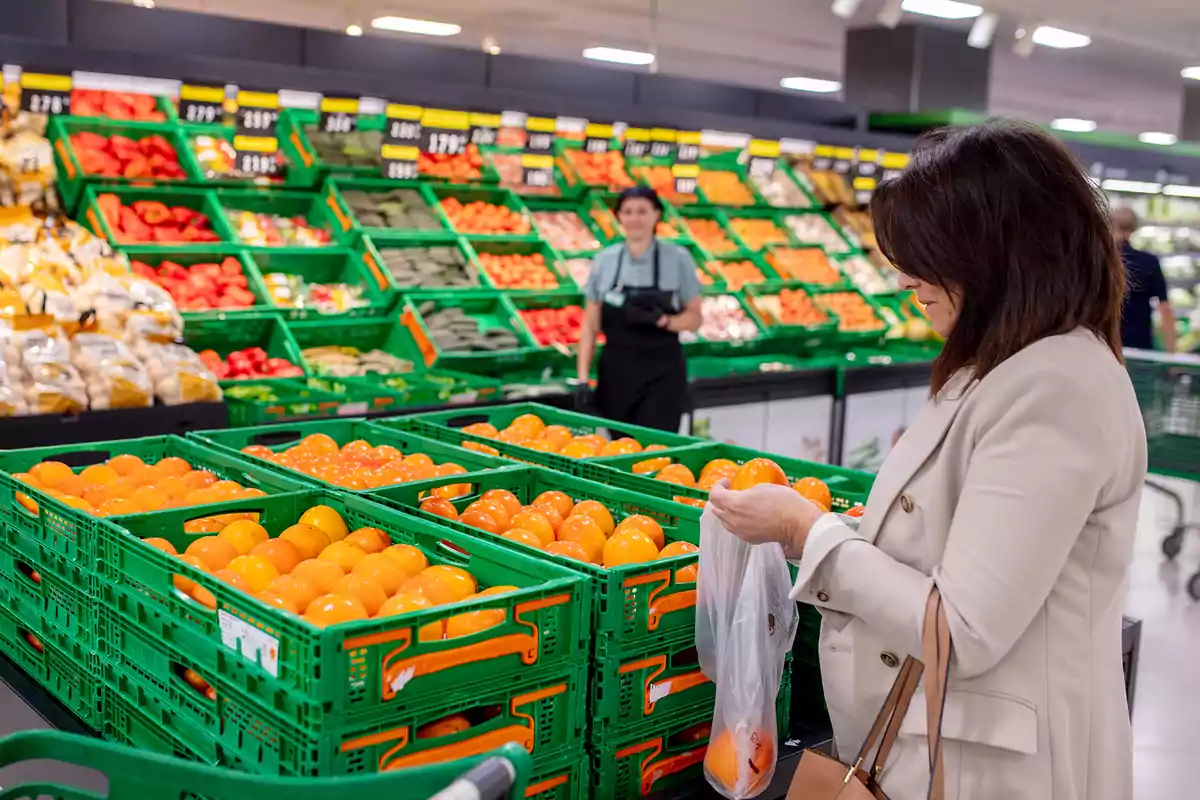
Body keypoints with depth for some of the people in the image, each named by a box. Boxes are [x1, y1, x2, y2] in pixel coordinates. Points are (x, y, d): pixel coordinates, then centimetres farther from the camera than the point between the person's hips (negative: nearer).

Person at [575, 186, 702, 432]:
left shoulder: (678, 259, -2)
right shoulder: (604, 260, 3)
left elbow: (693, 318, 2)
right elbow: (590, 325, 6)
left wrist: (661, 319, -18)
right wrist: (582, 378, -1)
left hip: (662, 374, -2)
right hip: (616, 371, 2)